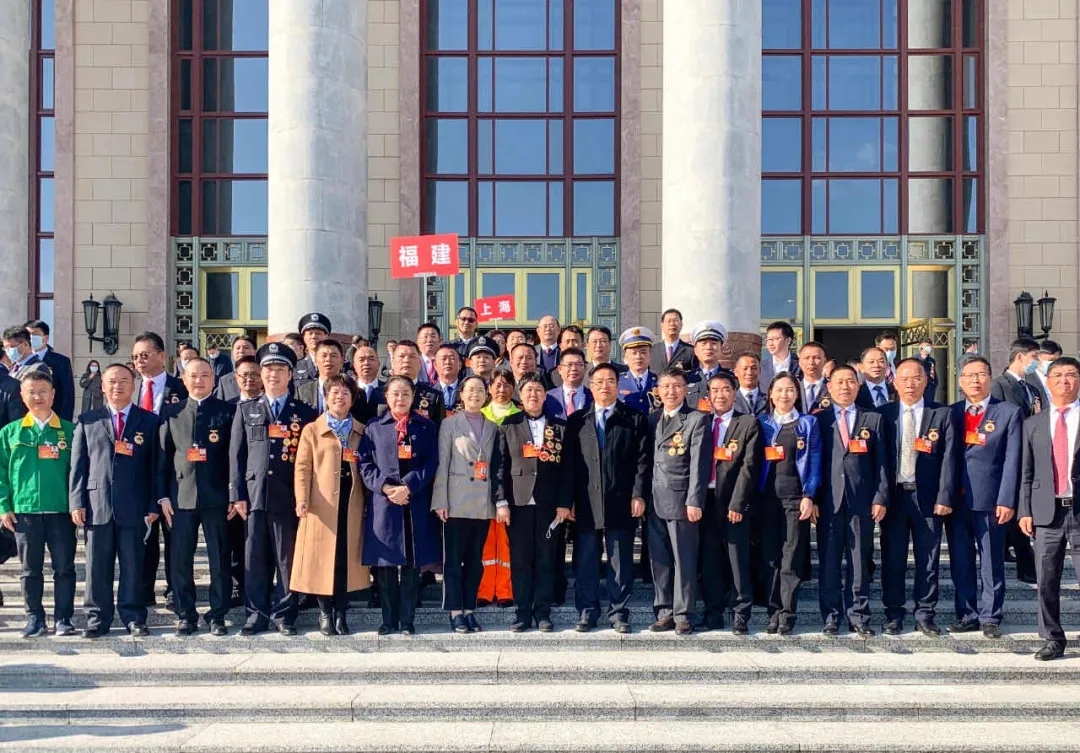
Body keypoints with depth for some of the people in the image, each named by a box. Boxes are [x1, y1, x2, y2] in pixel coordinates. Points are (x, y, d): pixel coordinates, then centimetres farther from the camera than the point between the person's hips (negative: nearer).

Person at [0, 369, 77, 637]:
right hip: (24, 510, 1)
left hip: (61, 510, -1)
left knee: (64, 567, 2)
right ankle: (34, 619, 18)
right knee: (30, 569, 9)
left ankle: (62, 619, 10)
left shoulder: (69, 431, 3)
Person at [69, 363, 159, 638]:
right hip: (97, 504, 1)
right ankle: (97, 618, 14)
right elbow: (78, 465, 7)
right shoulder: (87, 421, 10)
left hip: (134, 506, -1)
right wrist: (77, 502, -1)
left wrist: (154, 505, -2)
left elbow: (155, 466, 4)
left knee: (132, 564, 4)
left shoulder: (149, 421, 7)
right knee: (97, 565, 5)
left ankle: (134, 617, 12)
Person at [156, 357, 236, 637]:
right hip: (181, 496, 2)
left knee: (219, 560, 2)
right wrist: (163, 496, 2)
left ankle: (218, 616, 11)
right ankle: (185, 616, 13)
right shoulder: (171, 413, 10)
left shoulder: (227, 412, 4)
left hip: (216, 497, -1)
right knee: (181, 560, 3)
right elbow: (162, 456, 9)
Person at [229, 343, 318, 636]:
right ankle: (256, 614, 12)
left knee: (287, 559, 2)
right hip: (255, 494, 1)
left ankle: (284, 614, 11)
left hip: (289, 497, -1)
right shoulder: (246, 410, 12)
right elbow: (236, 454, 8)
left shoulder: (304, 413, 8)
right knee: (255, 559, 4)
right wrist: (237, 494, 0)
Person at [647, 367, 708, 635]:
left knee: (684, 560, -1)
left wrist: (694, 501, -14)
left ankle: (683, 615, 6)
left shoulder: (697, 420, -2)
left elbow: (699, 464, -8)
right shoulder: (652, 419, 14)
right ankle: (664, 613, 15)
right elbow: (647, 459, 14)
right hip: (654, 500, 5)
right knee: (659, 560, 7)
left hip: (681, 500, -5)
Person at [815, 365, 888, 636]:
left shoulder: (873, 420, 11)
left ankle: (859, 617, 12)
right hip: (829, 500, -1)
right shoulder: (819, 420, 8)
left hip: (861, 500, 1)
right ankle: (831, 617, 10)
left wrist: (880, 498, -1)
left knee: (860, 561, 4)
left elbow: (881, 462, 7)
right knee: (829, 561, 2)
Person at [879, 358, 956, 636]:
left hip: (927, 498, -1)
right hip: (893, 496, 1)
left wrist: (944, 497, -9)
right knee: (892, 559, 5)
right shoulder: (883, 414, 6)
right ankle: (893, 615, 15)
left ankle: (925, 615, 14)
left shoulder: (942, 415, 3)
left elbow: (948, 458, -1)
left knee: (928, 560, 4)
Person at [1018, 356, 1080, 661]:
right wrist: (1025, 511, 2)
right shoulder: (1033, 424, 12)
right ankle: (1053, 640, 17)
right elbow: (1026, 473, 10)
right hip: (1047, 511, 2)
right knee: (1047, 582, 5)